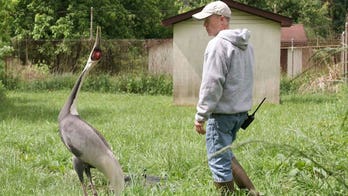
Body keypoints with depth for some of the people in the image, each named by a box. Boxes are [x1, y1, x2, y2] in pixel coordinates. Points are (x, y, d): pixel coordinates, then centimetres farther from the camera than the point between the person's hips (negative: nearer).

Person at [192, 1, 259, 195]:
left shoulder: (218, 44, -16)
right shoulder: (246, 45, 13)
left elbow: (212, 84, -20)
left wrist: (201, 115, -16)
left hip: (223, 112, -9)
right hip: (241, 110, 9)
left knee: (218, 160, 0)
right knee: (225, 154, 22)